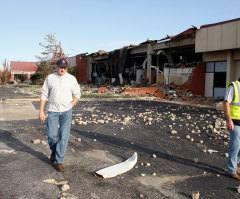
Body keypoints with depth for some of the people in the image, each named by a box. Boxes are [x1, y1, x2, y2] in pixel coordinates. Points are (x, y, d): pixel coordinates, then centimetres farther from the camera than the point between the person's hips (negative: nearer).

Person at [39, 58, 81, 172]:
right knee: (51, 134, 1)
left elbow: (77, 94, 11)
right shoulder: (50, 78, 2)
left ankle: (59, 161, 6)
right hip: (52, 111, 1)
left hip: (66, 111, 0)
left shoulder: (72, 79, 2)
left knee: (64, 136, -4)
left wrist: (71, 105, -2)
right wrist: (41, 111, -3)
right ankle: (54, 150, 34)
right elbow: (44, 95, 3)